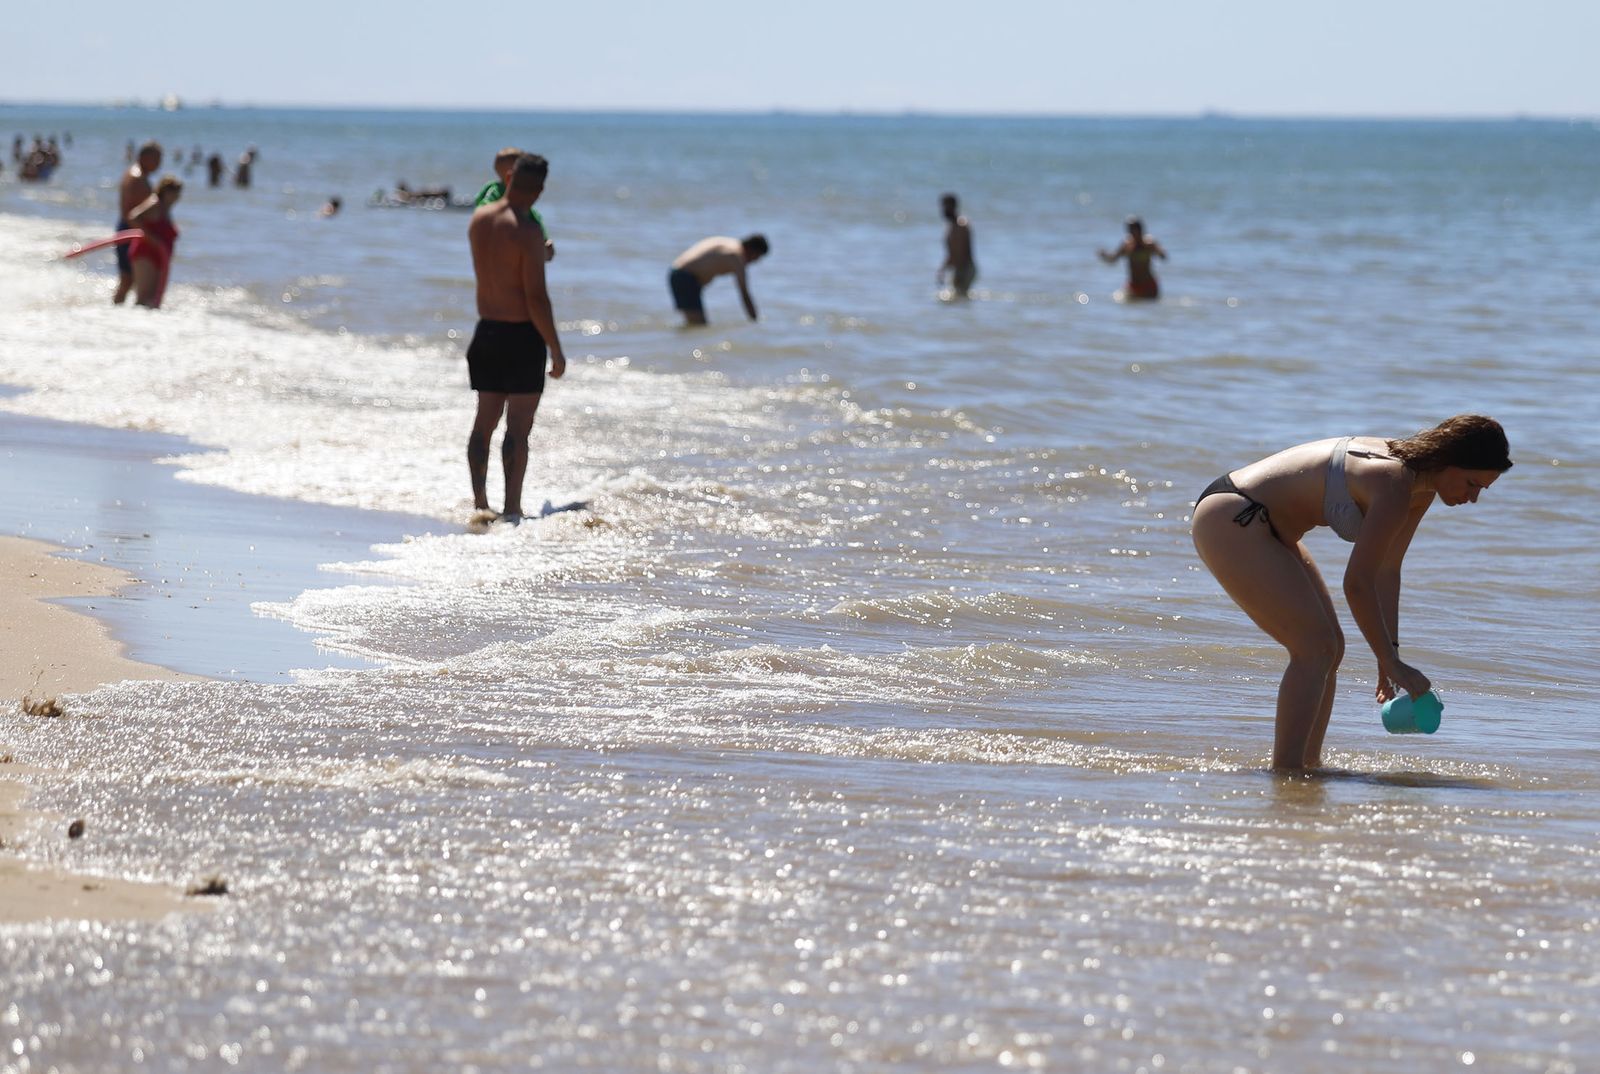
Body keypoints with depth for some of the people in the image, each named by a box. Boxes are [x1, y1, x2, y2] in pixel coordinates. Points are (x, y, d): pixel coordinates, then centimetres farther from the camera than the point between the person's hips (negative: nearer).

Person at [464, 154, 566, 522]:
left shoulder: (478, 218, 3)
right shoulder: (527, 231, -18)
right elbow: (537, 298, -19)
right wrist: (556, 350, -12)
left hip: (486, 330, 7)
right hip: (522, 335, -7)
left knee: (485, 421, 15)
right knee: (518, 428, -3)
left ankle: (480, 502, 16)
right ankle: (512, 509, -3)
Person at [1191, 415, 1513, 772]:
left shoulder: (1422, 489, 4)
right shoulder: (1396, 485, -26)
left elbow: (1387, 571, 9)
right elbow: (1357, 584, -24)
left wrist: (1390, 654, 3)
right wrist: (1391, 661, -19)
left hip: (1261, 527, 11)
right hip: (1230, 522, -11)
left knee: (1329, 649, 11)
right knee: (1315, 647, -15)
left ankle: (1308, 765, 18)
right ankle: (1286, 770, -14)